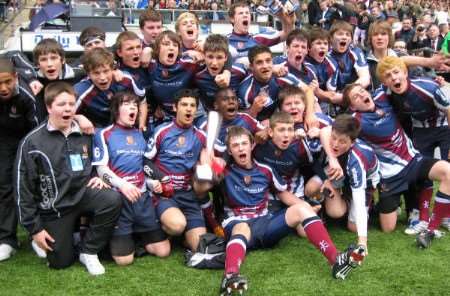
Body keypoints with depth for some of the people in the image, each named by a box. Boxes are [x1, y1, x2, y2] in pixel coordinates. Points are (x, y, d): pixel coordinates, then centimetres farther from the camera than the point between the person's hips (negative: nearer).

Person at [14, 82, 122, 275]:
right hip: (54, 206, -2)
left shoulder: (84, 135, 0)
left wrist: (97, 178, -5)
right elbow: (23, 189, -8)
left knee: (112, 200, -28)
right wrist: (34, 228, -8)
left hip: (82, 193, 3)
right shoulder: (32, 142, -11)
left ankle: (88, 252, -8)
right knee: (61, 262, -2)